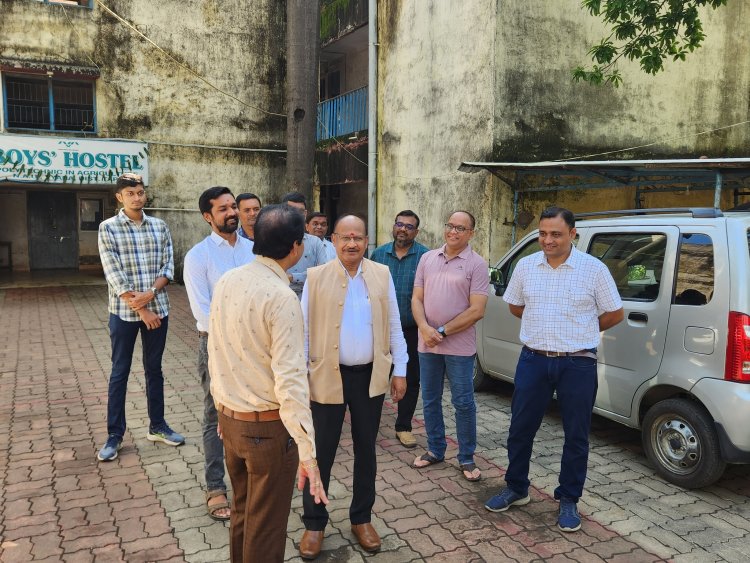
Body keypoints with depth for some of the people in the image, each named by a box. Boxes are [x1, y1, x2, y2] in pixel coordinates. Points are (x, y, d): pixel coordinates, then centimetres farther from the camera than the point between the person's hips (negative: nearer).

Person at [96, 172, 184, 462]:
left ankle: (157, 426, 26)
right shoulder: (108, 228, -6)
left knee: (154, 369, 13)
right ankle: (115, 434, 18)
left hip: (158, 309, 3)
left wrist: (150, 294, -16)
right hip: (124, 312, -3)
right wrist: (141, 310, -14)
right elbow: (114, 275, -12)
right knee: (119, 373, 6)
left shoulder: (160, 226, 4)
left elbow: (168, 267, 1)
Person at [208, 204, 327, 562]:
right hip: (267, 426, -7)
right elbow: (289, 378, -26)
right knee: (266, 525, 10)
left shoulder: (225, 282, 1)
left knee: (242, 512, 25)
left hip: (229, 418, 7)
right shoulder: (281, 296, -22)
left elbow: (215, 355, 9)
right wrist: (307, 451, -24)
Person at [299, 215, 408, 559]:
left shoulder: (382, 275, 1)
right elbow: (304, 330, -4)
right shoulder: (316, 277, -6)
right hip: (328, 376, -2)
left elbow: (394, 326, 5)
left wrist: (400, 370, 3)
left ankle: (361, 519, 33)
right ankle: (314, 524, 26)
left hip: (370, 376, 2)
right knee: (321, 452, 8)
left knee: (366, 450, 15)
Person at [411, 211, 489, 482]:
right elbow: (416, 299, 5)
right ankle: (435, 450, 30)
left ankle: (466, 458, 19)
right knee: (430, 400, 14)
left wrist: (443, 332, -14)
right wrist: (425, 328, -12)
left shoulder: (476, 264, -7)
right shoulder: (428, 258, 7)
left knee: (463, 403, 4)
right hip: (427, 344, 5)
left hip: (459, 346, -4)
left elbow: (477, 310, -13)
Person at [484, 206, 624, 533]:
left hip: (578, 364, -2)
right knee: (520, 429, 10)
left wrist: (580, 333, 6)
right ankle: (516, 489, 30)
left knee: (576, 436, 9)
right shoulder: (525, 266, 2)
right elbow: (514, 305, 17)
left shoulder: (594, 269, -6)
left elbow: (615, 314, 2)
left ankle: (569, 500, 27)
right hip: (533, 360, 3)